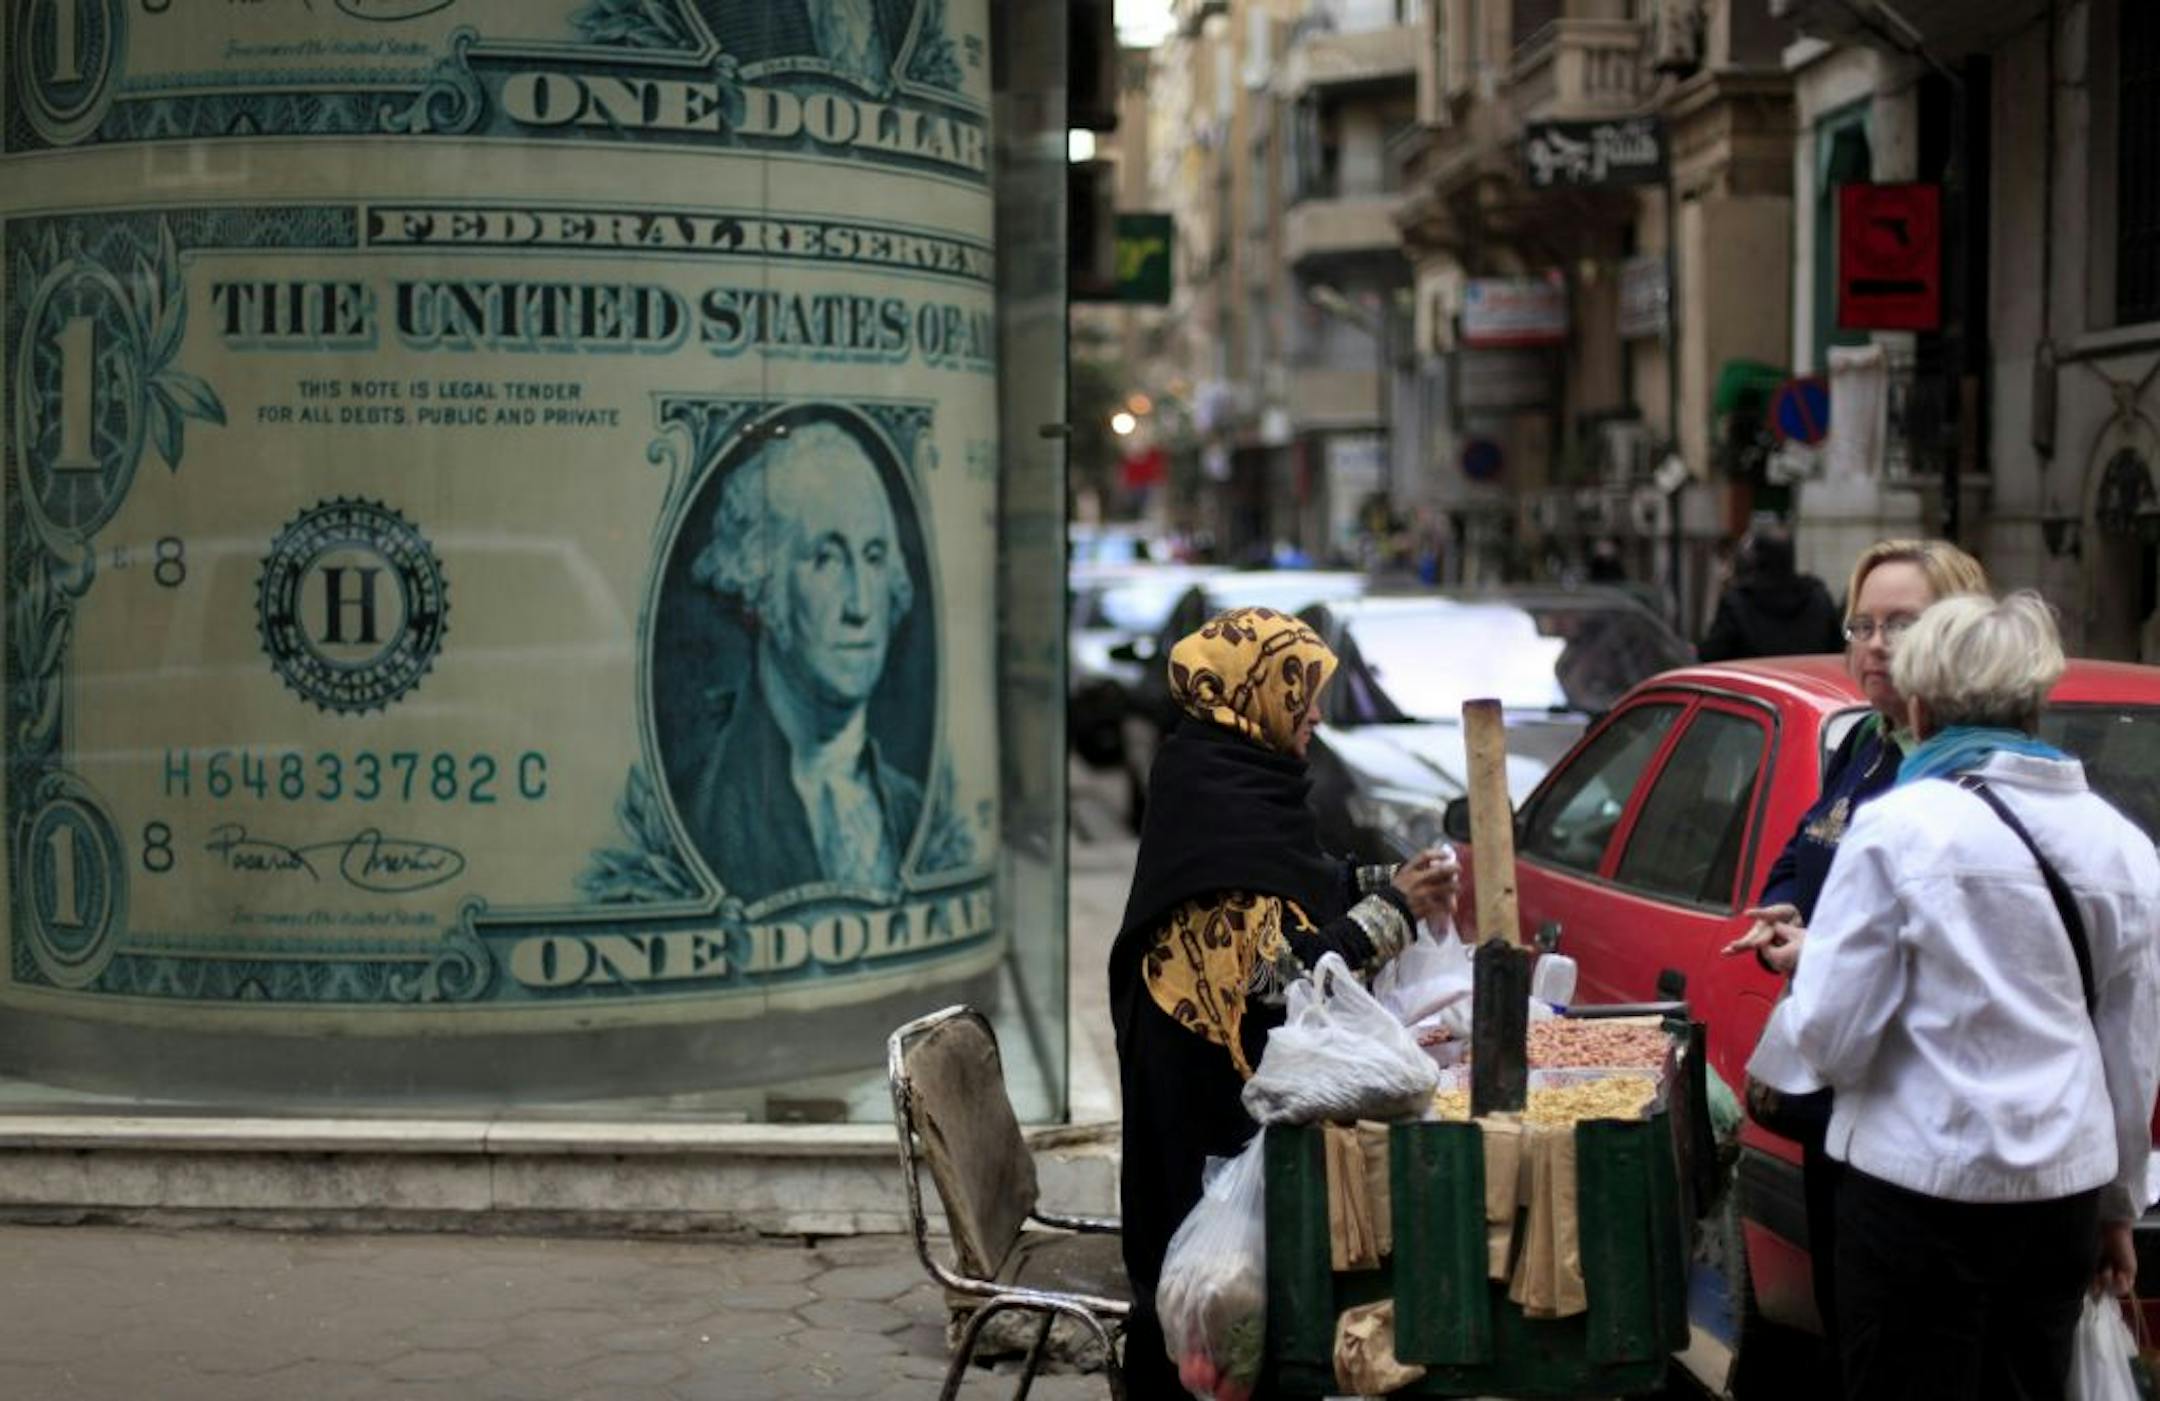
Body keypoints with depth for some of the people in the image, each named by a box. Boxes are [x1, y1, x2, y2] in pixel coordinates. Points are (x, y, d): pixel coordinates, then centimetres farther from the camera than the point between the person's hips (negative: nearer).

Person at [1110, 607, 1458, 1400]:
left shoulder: (1221, 775, 8)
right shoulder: (1223, 802, -21)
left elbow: (1287, 897, 18)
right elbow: (1273, 969, -23)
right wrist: (1394, 910, -16)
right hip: (1214, 1078, -9)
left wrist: (1385, 885, 6)